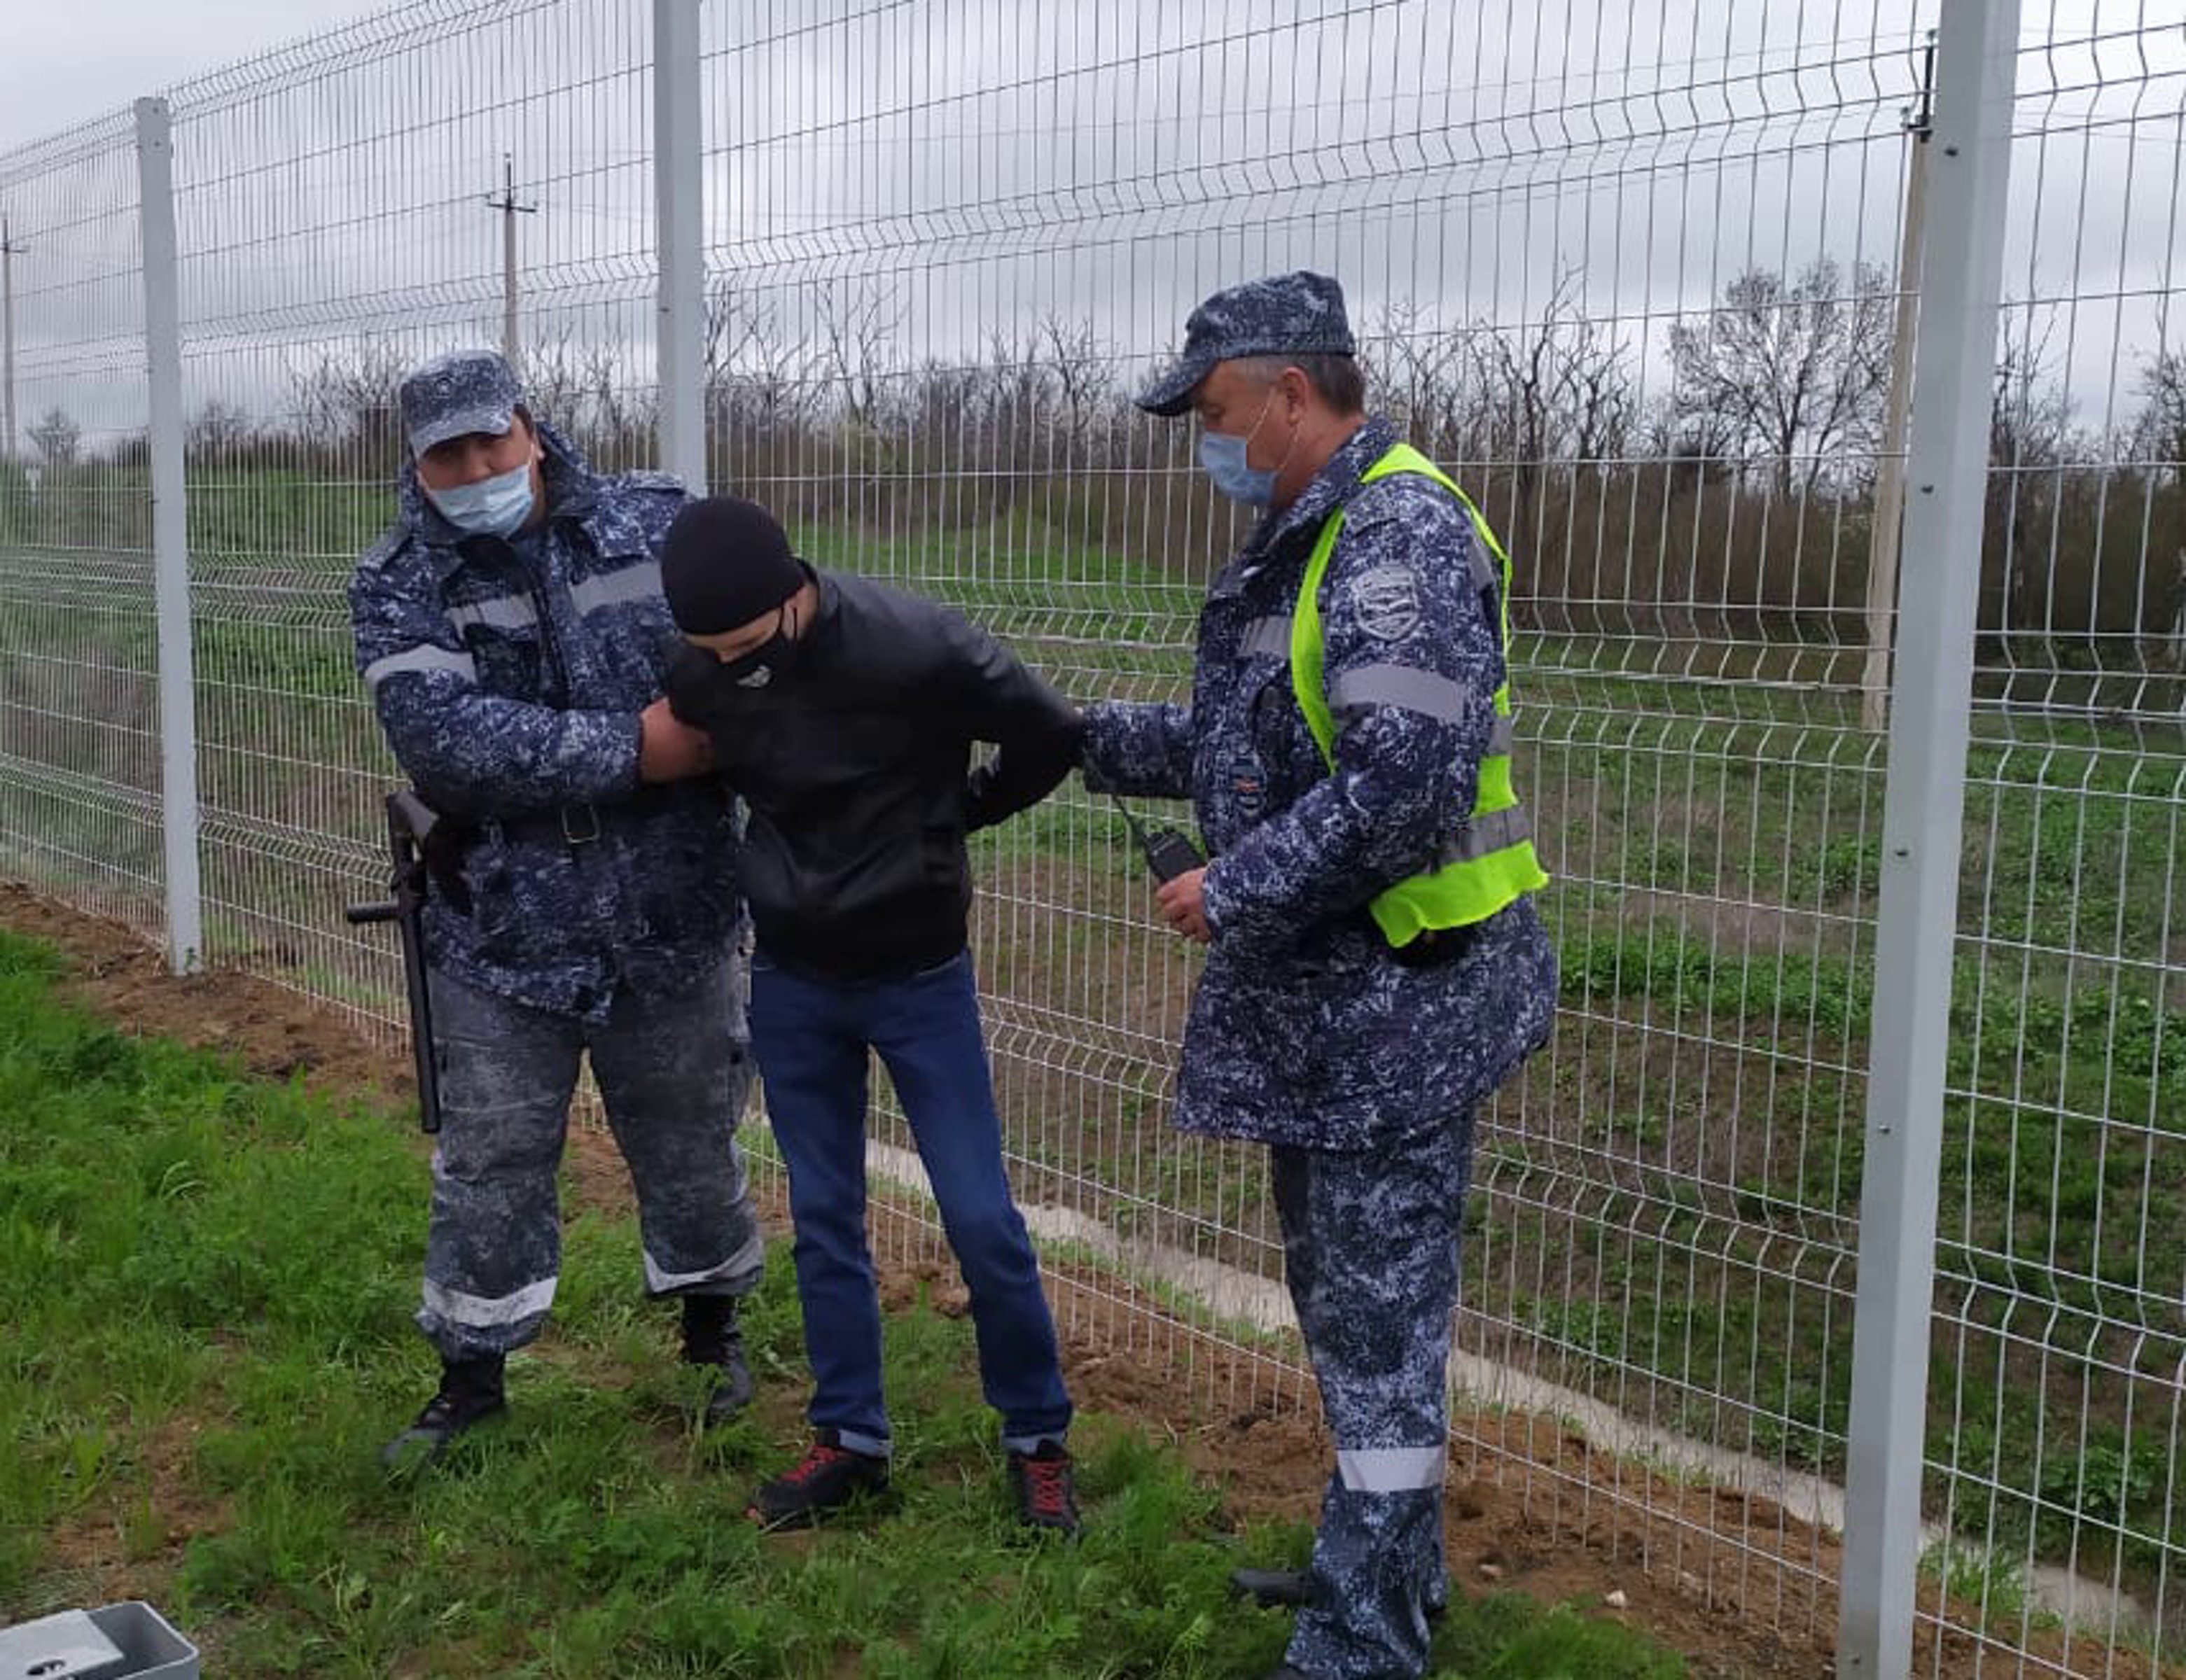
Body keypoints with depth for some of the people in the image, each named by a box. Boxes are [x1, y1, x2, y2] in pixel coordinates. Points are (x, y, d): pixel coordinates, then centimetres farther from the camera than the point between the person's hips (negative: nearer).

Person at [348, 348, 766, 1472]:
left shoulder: (657, 524, -3)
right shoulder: (397, 587, -5)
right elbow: (445, 736, -20)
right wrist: (632, 750, -25)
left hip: (674, 921, 0)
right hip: (503, 937, 0)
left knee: (689, 1141, 16)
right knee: (489, 1164, 11)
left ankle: (713, 1325, 41)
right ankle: (471, 1375, 31)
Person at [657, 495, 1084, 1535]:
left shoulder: (917, 649, -24)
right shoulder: (699, 676, -9)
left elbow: (1051, 737, -10)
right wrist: (779, 865, 6)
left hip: (920, 977, -4)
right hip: (790, 981, 4)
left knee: (982, 1218, -1)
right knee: (823, 1218, 11)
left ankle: (1036, 1439, 17)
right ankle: (850, 1440, 25)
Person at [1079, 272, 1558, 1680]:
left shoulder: (1405, 535, -19)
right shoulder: (1312, 536, 13)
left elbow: (1402, 786, -28)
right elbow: (1251, 741, 20)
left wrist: (1233, 893, -19)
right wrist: (1080, 736, 16)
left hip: (1397, 998, -10)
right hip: (1323, 994, 10)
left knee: (1380, 1314, 1)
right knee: (1349, 1295, 21)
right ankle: (1391, 1564, 39)